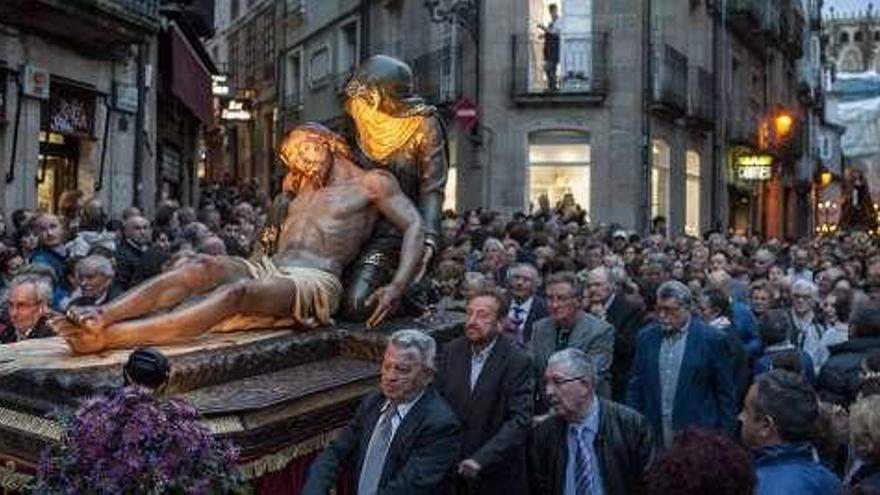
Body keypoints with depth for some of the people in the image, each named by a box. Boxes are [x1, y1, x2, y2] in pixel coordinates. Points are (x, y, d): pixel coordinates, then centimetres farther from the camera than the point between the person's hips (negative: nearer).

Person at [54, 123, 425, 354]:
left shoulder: (371, 183, 11)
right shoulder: (307, 188, 33)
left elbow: (414, 227, -2)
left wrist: (397, 288, -14)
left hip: (316, 280, -7)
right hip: (269, 269, 8)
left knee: (237, 293, -36)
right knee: (199, 266, -23)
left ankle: (109, 337, -53)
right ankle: (99, 316, -42)